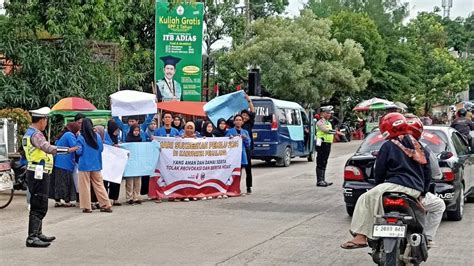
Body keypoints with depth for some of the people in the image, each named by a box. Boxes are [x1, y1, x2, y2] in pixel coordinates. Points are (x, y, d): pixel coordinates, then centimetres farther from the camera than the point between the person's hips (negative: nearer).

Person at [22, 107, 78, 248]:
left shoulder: (28, 133, 16)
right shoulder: (36, 134, -17)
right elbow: (47, 148, -32)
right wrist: (67, 150, -34)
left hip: (35, 173, 11)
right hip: (39, 174, -11)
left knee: (37, 205, 18)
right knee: (39, 207, -10)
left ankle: (38, 234, 27)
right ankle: (32, 238, -11)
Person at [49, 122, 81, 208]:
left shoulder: (61, 135, 19)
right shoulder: (70, 135, -10)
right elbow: (75, 146, -18)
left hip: (57, 162, 9)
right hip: (65, 163, -9)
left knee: (58, 182, 8)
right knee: (66, 182, -3)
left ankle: (57, 201, 11)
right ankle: (67, 201, 1)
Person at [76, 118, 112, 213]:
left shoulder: (81, 137, -11)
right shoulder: (97, 136, 0)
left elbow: (79, 151, -12)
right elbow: (101, 149, 7)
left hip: (84, 165, -4)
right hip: (96, 165, 4)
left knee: (85, 186, 4)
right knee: (99, 185, 9)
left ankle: (87, 207, 5)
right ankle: (106, 205, 8)